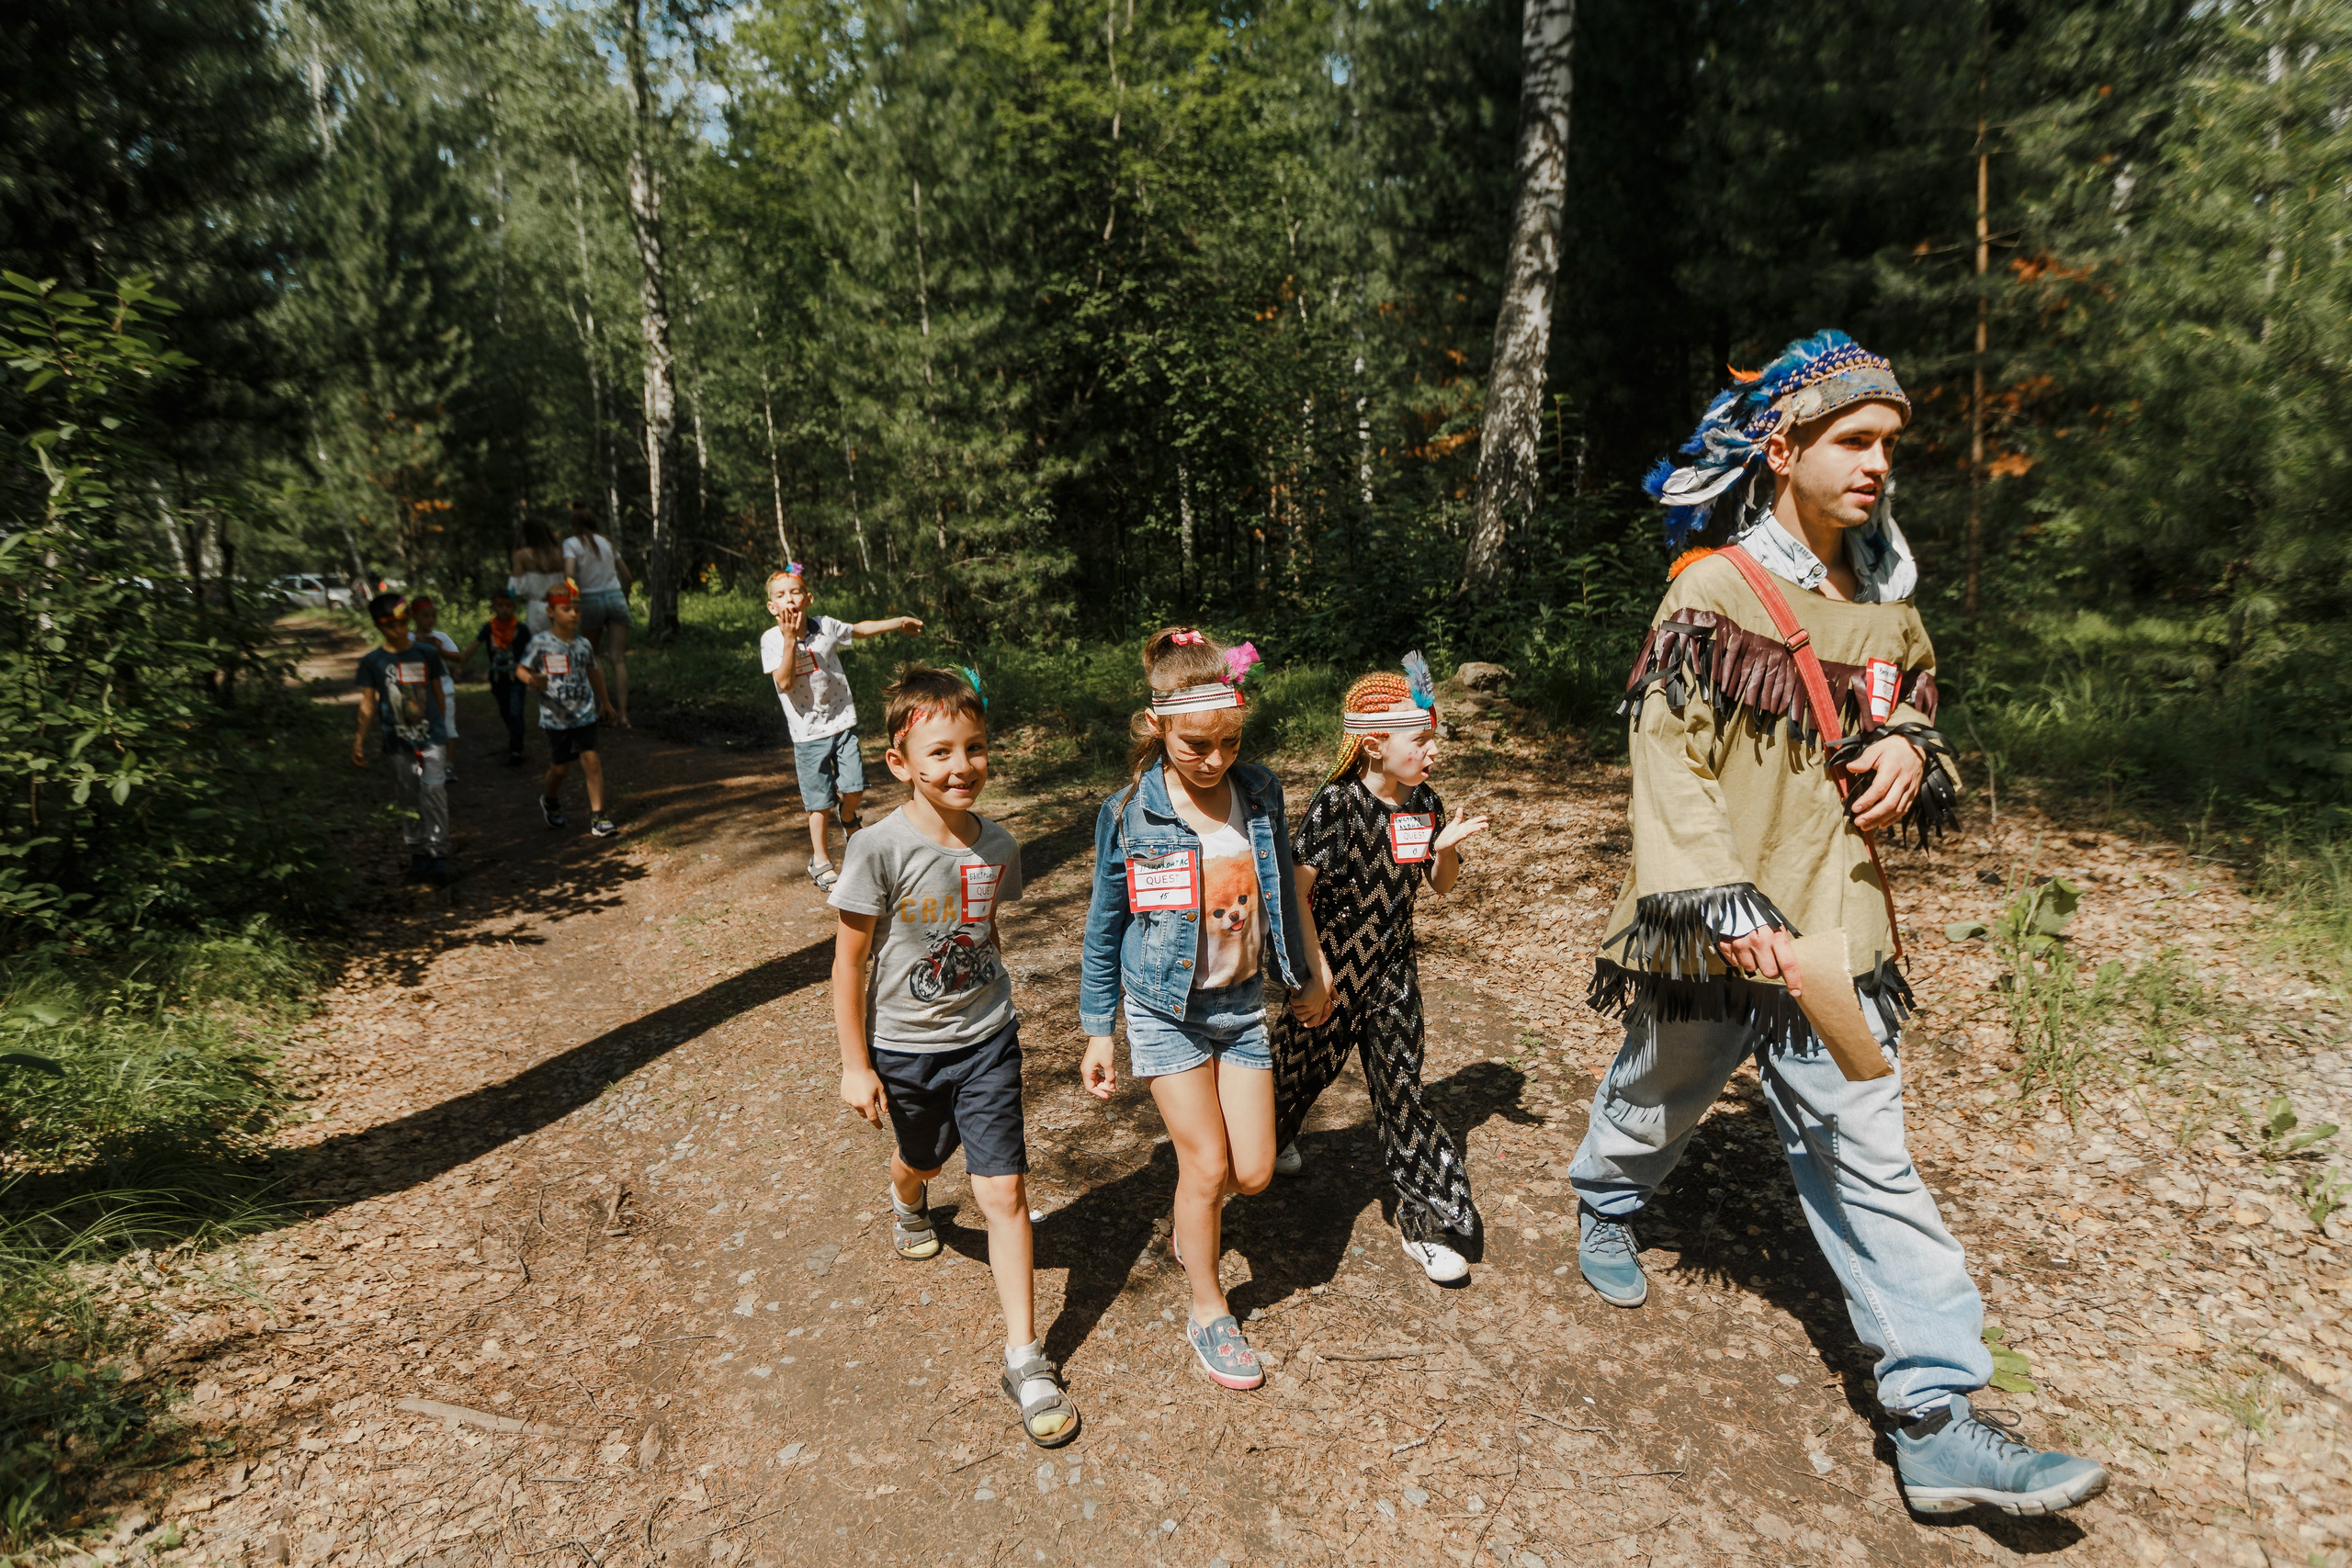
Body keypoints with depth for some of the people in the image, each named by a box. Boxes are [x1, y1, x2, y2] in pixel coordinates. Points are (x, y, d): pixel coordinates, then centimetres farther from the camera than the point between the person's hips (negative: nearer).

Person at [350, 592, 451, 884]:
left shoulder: (427, 654, 1)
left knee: (434, 794, -9)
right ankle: (417, 854, 17)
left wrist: (443, 731, 15)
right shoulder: (372, 662, 0)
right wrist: (360, 741, -7)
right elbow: (368, 704, 0)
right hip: (397, 744, 1)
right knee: (408, 801, 8)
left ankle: (438, 853, -5)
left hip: (431, 738, -1)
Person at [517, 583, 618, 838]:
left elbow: (594, 672, 21)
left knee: (591, 761, -8)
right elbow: (521, 669, -1)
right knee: (560, 767, 9)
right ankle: (550, 801, 41)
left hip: (585, 713, 2)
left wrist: (602, 701, 30)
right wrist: (531, 680, -24)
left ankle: (597, 817, -3)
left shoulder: (583, 644, 5)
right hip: (555, 717, -2)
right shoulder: (540, 643, -6)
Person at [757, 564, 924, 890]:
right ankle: (820, 861, 23)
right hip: (808, 732, -2)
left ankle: (848, 819, 36)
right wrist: (790, 640, -28)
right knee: (820, 803, 4)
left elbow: (859, 629, 18)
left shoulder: (825, 626, -2)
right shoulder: (771, 639, -9)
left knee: (854, 789, -1)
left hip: (843, 722, 2)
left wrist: (899, 622, 24)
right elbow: (784, 682, -21)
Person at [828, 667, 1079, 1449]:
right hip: (904, 1048, -1)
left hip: (986, 1040, 2)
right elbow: (848, 962, -14)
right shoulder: (879, 849, -22)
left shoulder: (996, 846, -9)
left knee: (1004, 1190, -2)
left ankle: (1025, 1359, 13)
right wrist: (855, 1064, -10)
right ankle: (907, 1202, 65)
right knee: (921, 1157, 26)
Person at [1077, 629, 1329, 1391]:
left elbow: (1284, 890, 9)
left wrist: (1308, 974, 17)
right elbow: (1105, 929, -4)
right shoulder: (1127, 814, -15)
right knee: (1207, 1164, 0)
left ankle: (1192, 1220, 41)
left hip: (1241, 1001, 4)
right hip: (1166, 1009, -3)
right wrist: (1098, 1031, -1)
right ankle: (1208, 1313, 26)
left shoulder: (1260, 792, -7)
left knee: (1253, 1171, 6)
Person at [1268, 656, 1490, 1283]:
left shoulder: (1424, 803, -3)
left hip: (1392, 966, 4)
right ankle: (1267, 1138, 43)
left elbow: (1441, 885, 7)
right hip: (1333, 965, -4)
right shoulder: (1335, 805, -19)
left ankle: (1427, 1217, 17)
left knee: (1400, 1082, 7)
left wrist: (1445, 847, -13)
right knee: (1302, 1061, 13)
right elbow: (1298, 892, -19)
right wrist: (1315, 963, -22)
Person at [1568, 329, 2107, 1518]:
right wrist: (1726, 909, -26)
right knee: (1657, 1097, 19)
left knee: (1867, 1155, 4)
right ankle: (1604, 1208, 51)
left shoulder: (1884, 600, 8)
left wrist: (1910, 751, -3)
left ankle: (1936, 1424, 13)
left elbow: (1912, 713, 22)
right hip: (1710, 929, -4)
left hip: (1832, 926, 4)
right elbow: (1669, 768, -17)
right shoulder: (1713, 593, -12)